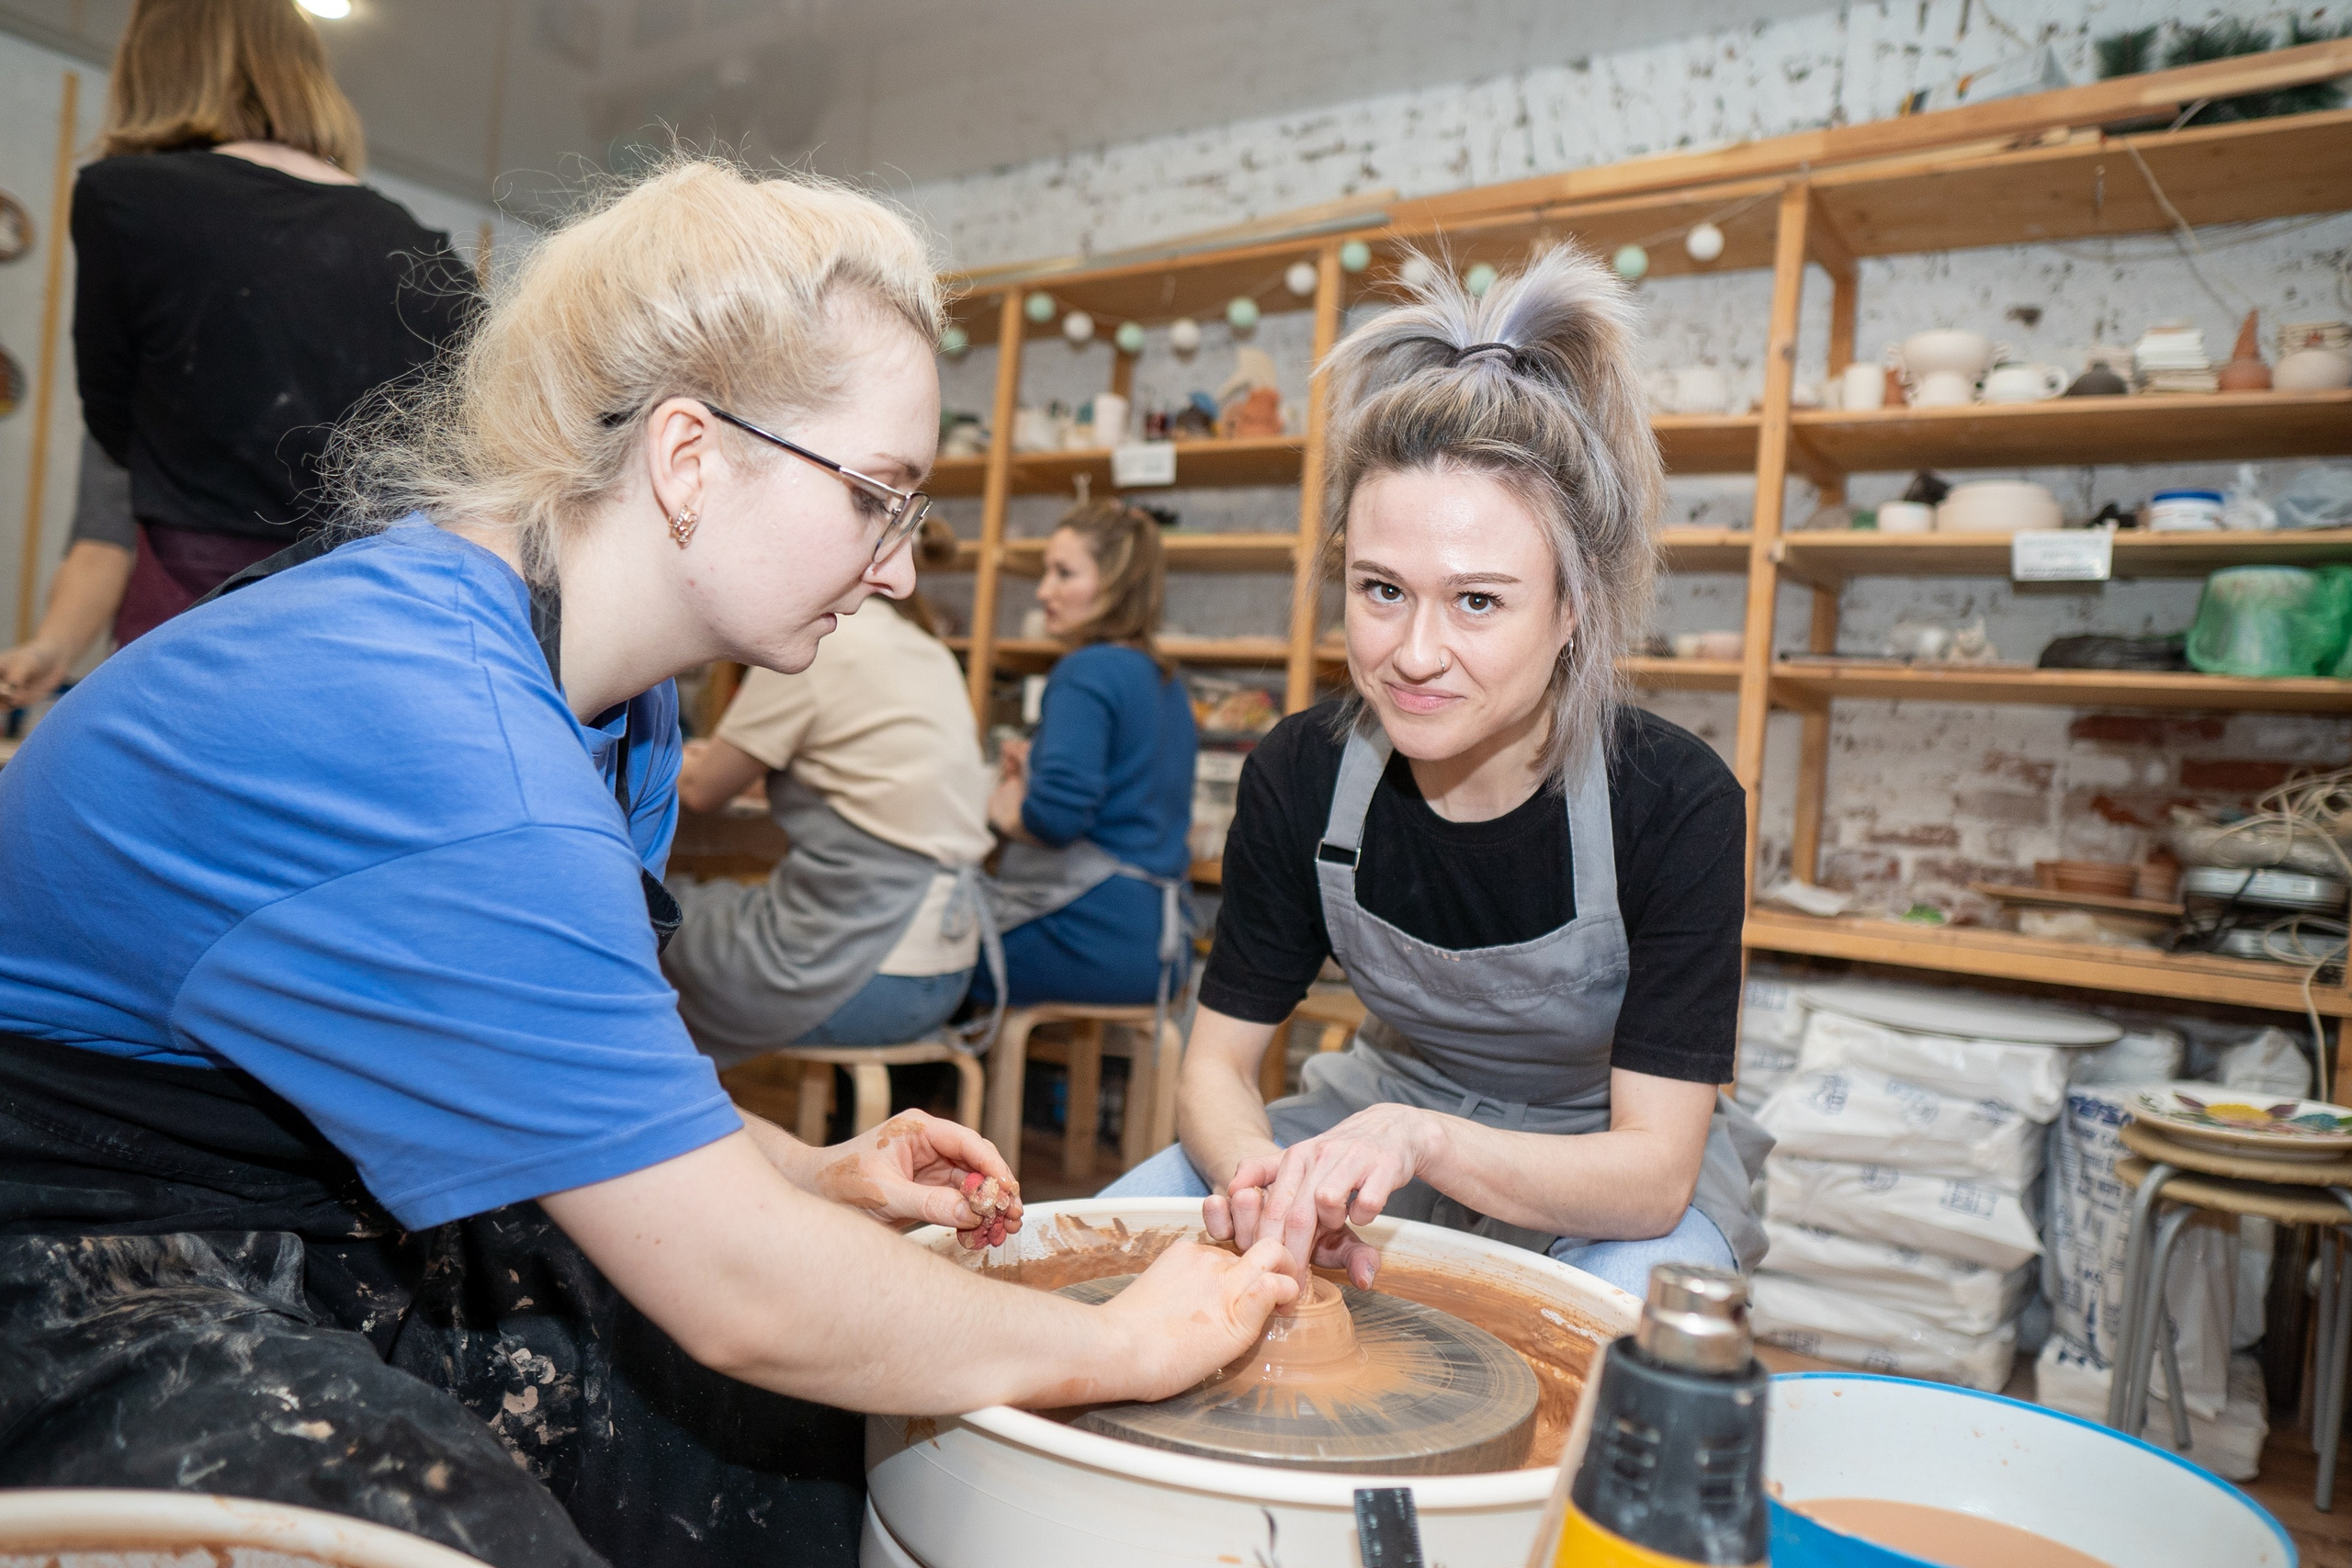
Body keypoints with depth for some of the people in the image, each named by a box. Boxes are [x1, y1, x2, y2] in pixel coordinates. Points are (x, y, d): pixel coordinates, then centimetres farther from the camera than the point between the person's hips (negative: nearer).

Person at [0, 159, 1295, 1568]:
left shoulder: (619, 697, 1)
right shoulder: (425, 729, -32)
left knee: (816, 1444, -3)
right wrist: (1123, 1346, -16)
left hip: (365, 1240, 9)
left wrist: (813, 1175, -2)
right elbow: (743, 1296, -28)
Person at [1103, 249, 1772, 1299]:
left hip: (1611, 1180, -2)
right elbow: (1216, 1063, -10)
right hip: (1385, 1122, 3)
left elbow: (1655, 1172, -25)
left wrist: (1421, 1140, -45)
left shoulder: (1677, 804, -25)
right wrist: (1262, 1176, -35)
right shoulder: (1299, 777, -16)